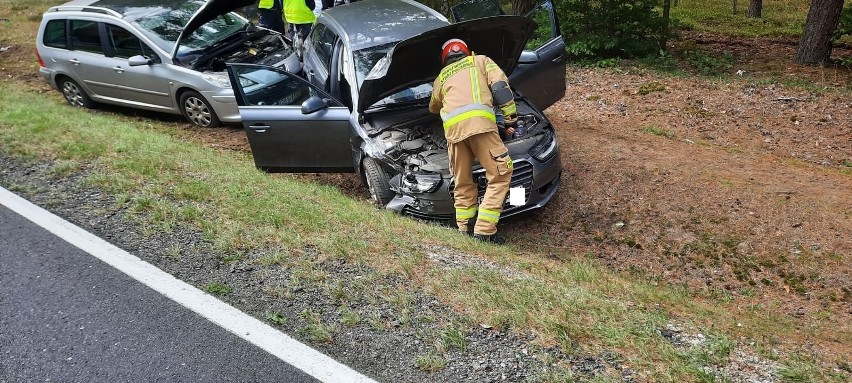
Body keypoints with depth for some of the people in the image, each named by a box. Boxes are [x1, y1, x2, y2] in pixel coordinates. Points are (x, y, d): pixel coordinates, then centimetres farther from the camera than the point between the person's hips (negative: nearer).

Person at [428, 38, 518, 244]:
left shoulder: (441, 77, 35)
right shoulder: (481, 61, 28)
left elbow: (433, 107, 53)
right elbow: (500, 85, 10)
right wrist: (511, 119, 11)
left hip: (452, 128, 4)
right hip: (479, 122, -4)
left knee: (463, 182, 16)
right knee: (500, 175, 0)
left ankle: (465, 230, 17)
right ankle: (484, 231, -7)